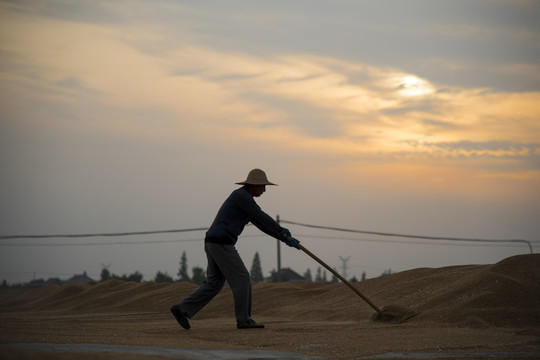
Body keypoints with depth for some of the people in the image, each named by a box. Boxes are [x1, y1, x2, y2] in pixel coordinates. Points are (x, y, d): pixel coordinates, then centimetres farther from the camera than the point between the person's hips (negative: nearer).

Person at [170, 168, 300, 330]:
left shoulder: (243, 199, 22)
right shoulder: (242, 195, -10)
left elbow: (262, 224, 23)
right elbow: (262, 218, -11)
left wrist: (286, 239, 20)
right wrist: (281, 231, 4)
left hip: (213, 244, 10)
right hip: (221, 244, -10)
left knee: (213, 284, 11)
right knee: (241, 279, -3)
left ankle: (182, 309, 5)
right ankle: (244, 320, 4)